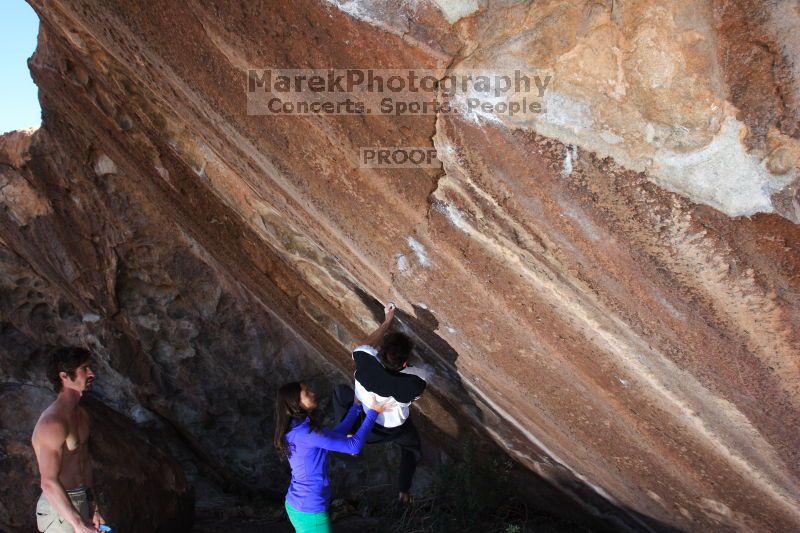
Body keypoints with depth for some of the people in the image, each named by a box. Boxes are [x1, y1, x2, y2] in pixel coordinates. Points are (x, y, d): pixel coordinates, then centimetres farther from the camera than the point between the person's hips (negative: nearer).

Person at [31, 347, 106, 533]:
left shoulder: (81, 415, 8)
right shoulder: (53, 422, -21)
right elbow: (49, 482, -24)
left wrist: (93, 507, 16)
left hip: (81, 502, 8)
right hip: (59, 508, -8)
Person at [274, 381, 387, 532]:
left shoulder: (297, 428, 3)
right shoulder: (305, 432, -25)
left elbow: (335, 435, 12)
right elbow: (354, 446, -24)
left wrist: (357, 407, 13)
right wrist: (372, 413, -14)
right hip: (310, 511, -9)